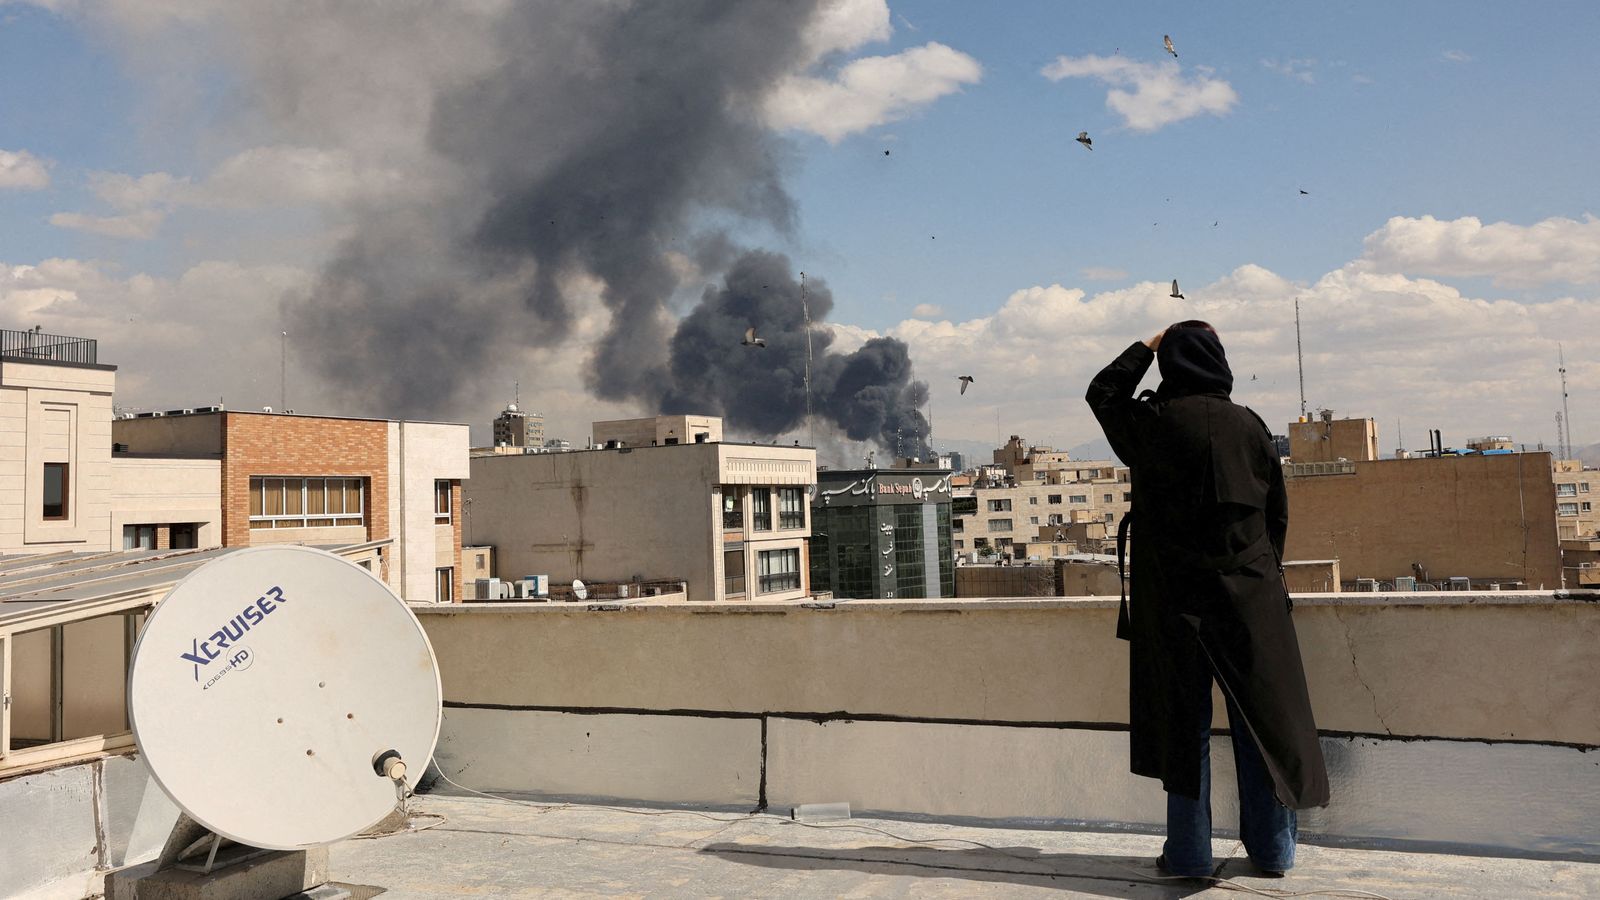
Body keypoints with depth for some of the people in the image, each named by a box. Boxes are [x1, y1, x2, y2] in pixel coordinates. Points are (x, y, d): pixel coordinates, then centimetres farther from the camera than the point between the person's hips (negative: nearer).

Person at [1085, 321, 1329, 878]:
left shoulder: (1151, 422, -6)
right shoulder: (1249, 425, 0)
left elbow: (1102, 392, 15)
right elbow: (1277, 511, 8)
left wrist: (1147, 347, 22)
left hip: (1174, 597, -1)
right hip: (1250, 593, 2)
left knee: (1183, 719, 5)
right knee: (1260, 715, 9)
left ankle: (1189, 852, 9)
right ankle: (1272, 849, 18)